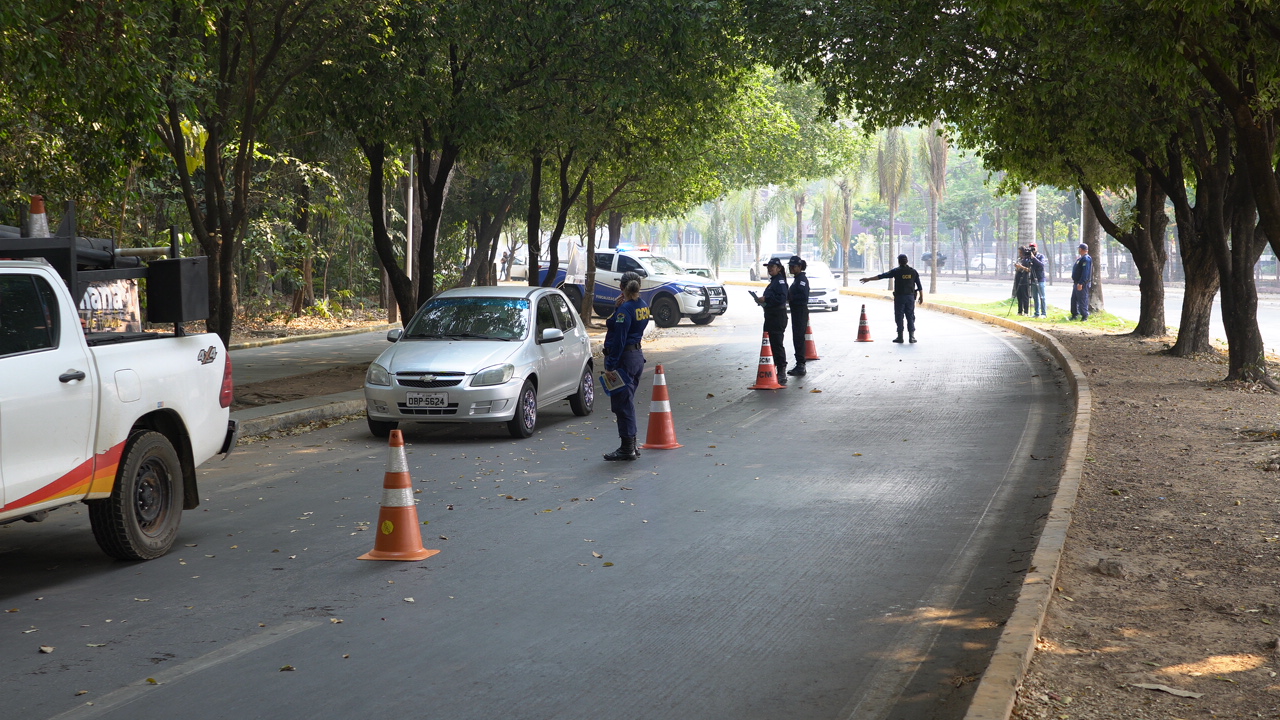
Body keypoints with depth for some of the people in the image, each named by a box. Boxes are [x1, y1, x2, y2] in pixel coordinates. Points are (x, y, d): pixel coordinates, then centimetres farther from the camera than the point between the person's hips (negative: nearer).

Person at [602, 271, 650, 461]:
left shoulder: (625, 310, -18)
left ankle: (627, 449, 0)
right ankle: (630, 446, 22)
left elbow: (618, 340, -20)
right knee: (627, 403, 17)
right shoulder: (643, 307, 9)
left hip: (624, 358, -9)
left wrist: (610, 365, -19)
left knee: (622, 404, -2)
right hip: (637, 356, 9)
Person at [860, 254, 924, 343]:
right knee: (910, 316, 7)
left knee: (899, 317, 3)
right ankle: (912, 336, 2)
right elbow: (919, 285, 5)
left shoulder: (896, 271, -5)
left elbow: (882, 276, -4)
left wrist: (868, 279, 1)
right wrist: (921, 297, 13)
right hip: (910, 297, 3)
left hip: (899, 297, -3)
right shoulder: (913, 271, 4)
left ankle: (900, 336, 2)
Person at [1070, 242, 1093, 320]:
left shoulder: (1086, 259, -16)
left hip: (1082, 284, -11)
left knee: (1082, 300, -7)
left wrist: (1081, 283, -28)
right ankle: (1074, 314, 21)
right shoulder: (1080, 258, 17)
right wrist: (1075, 282, 23)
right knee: (1074, 299, 14)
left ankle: (1085, 315, -2)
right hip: (1077, 283, 11)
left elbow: (1085, 272, -24)